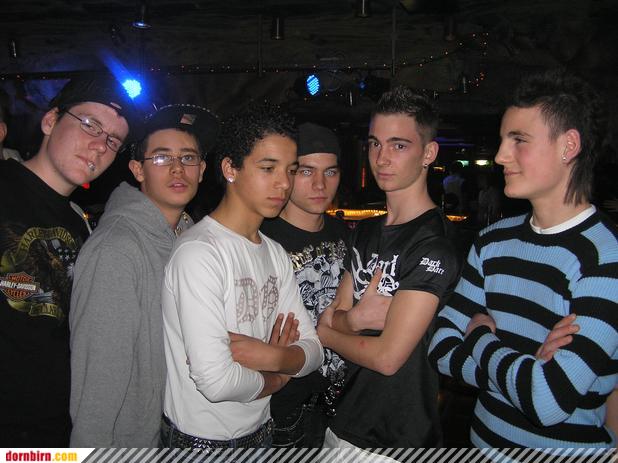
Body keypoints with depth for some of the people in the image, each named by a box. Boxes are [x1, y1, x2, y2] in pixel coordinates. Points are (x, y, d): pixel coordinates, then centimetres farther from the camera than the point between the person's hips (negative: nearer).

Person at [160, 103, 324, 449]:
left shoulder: (276, 254, 3)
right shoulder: (199, 253, -23)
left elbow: (313, 349, 1)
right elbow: (216, 381, -29)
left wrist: (270, 356, -20)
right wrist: (276, 379, -10)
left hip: (261, 429, 7)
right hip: (203, 438, -7)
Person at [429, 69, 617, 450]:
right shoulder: (493, 241, -2)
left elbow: (549, 402, -29)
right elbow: (443, 349, -5)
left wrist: (479, 338, -13)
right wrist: (527, 370, -19)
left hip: (570, 444, -5)